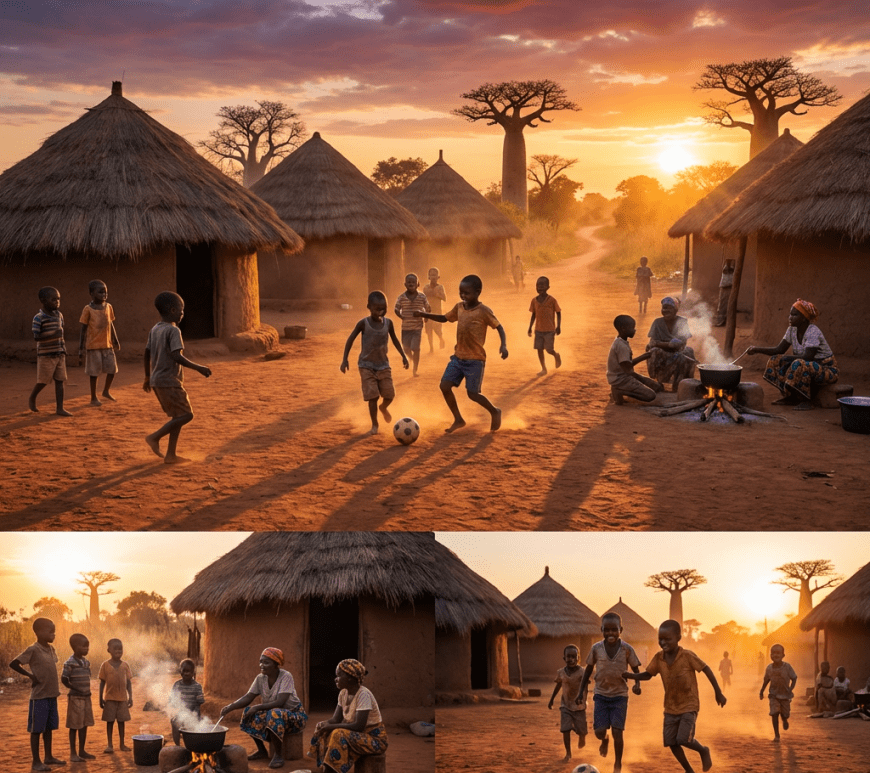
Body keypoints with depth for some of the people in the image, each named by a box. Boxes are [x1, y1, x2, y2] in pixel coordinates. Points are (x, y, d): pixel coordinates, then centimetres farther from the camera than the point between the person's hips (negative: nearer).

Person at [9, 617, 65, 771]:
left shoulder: (51, 649, 10)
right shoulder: (33, 650, -13)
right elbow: (13, 664, -16)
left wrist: (54, 687, 12)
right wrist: (31, 676, -15)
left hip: (52, 695, 7)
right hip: (39, 696, -7)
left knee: (49, 727, 14)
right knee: (37, 729, -1)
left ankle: (48, 757, 23)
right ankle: (36, 761, 3)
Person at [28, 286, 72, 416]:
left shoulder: (59, 315, 6)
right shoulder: (39, 318, -15)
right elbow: (36, 337, -20)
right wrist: (53, 336, -28)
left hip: (60, 354, 6)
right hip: (46, 355, -6)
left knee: (59, 381, 3)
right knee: (43, 381, 4)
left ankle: (59, 408, 5)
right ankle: (32, 398, 30)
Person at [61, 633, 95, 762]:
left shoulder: (86, 662, 9)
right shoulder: (70, 663, -14)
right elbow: (64, 680, -13)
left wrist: (87, 691, 5)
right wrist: (76, 689, -10)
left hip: (86, 697, 7)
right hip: (75, 698, -7)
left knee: (84, 725, 11)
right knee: (74, 726, -1)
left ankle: (82, 751, 20)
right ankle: (73, 753, 5)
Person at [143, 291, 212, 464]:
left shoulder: (154, 330, 11)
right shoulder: (173, 330, -15)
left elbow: (147, 354, 16)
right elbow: (177, 356, -24)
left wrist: (148, 377, 26)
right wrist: (198, 368, -19)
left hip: (157, 380, 9)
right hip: (169, 381, -9)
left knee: (177, 416, 14)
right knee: (186, 415, -4)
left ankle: (171, 455, 12)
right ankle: (155, 437, -6)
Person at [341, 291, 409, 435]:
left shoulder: (388, 323, -4)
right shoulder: (363, 323, -14)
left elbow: (394, 339, 12)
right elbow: (350, 339, -5)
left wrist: (403, 356, 14)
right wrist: (344, 359, -9)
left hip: (383, 365, 3)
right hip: (367, 365, -3)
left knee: (390, 394, -2)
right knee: (373, 395, -10)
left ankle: (383, 408, 34)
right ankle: (374, 425, 6)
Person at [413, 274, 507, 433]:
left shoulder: (483, 311, -13)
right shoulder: (459, 307, 5)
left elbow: (499, 327, -9)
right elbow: (444, 318, 20)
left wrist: (503, 345, -25)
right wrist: (424, 315, 9)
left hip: (475, 360, -6)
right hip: (458, 357, 6)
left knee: (472, 393, -4)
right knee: (445, 386, -3)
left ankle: (495, 412, 24)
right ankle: (458, 420, 13)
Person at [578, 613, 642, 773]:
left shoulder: (627, 649, -9)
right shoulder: (596, 648, -5)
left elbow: (635, 669, 2)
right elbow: (588, 669, 8)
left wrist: (637, 684, -17)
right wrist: (581, 690, 6)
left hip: (620, 695, -1)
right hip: (601, 695, 1)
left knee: (617, 731, -8)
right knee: (599, 731, -6)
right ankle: (605, 741, 32)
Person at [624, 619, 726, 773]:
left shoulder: (687, 656, -20)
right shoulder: (658, 658, -7)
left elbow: (706, 669, -10)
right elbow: (647, 675, 1)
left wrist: (718, 692, -5)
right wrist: (629, 675, -18)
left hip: (689, 706, -5)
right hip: (670, 708, 5)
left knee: (683, 739, -17)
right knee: (671, 742, 4)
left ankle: (703, 751, 15)